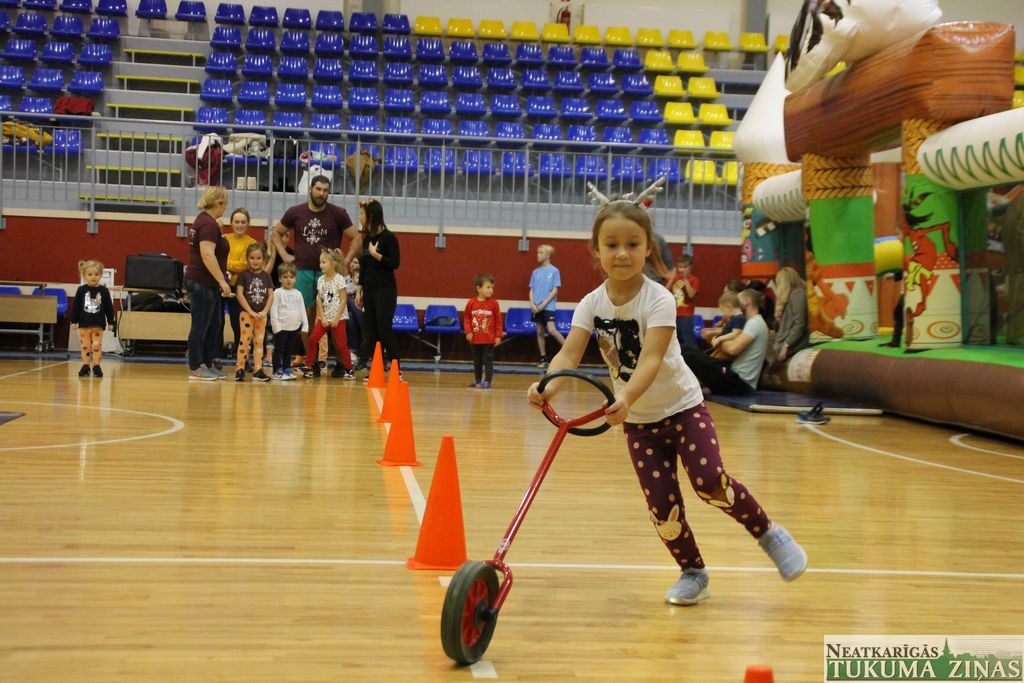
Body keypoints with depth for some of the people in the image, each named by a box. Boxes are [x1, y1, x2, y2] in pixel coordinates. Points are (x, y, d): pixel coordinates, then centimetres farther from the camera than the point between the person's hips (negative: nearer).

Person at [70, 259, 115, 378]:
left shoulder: (104, 291, -2)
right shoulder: (81, 290, -2)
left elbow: (109, 307, 3)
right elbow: (76, 307, 2)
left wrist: (110, 322, 3)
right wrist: (74, 321, -1)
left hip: (98, 324, -1)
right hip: (84, 324, 1)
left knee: (97, 346, 0)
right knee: (85, 346, 5)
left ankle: (96, 366, 5)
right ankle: (85, 366, 10)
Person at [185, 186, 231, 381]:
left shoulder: (202, 220, 15)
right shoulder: (209, 224, -16)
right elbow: (207, 255, -25)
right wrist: (222, 280, -26)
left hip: (207, 284, 10)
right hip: (202, 284, -10)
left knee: (215, 324, 13)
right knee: (201, 326, -4)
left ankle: (207, 364, 18)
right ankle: (195, 369, 1)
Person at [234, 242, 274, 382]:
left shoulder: (266, 276, 7)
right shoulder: (244, 275, -4)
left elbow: (271, 295, 5)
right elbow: (239, 294, -10)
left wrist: (264, 311, -8)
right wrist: (250, 311, -14)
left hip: (262, 314, 4)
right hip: (246, 312, -4)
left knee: (259, 341, 7)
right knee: (244, 340, -7)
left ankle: (258, 370, 10)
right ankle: (240, 369, -4)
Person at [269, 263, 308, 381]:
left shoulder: (297, 294, 12)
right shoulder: (278, 293, -4)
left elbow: (302, 310, 14)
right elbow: (274, 310, -8)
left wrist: (305, 325, 7)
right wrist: (276, 325, -15)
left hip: (294, 327, 5)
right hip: (281, 328, -5)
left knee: (289, 351, 12)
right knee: (279, 350, 0)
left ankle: (287, 370, 18)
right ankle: (277, 371, 4)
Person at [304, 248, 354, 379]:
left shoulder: (339, 279, -9)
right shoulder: (321, 280, 5)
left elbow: (343, 300, -10)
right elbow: (319, 300, 5)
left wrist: (336, 318, -13)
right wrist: (322, 317, -3)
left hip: (338, 317, -5)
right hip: (324, 316, 5)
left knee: (341, 344, -3)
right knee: (313, 339, -4)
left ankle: (349, 369, 6)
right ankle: (310, 367, 4)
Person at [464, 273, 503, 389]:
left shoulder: (494, 303, -7)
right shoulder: (471, 303, -4)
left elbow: (498, 321, -4)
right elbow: (466, 318, 4)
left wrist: (498, 336, -6)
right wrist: (468, 331, -7)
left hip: (489, 339, -3)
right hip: (475, 339, 3)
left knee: (488, 360, -2)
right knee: (477, 361, 15)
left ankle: (487, 381, 4)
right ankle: (477, 380, 26)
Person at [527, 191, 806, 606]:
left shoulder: (659, 300, -20)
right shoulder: (592, 304, -8)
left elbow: (651, 358, -34)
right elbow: (570, 354, -22)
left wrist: (626, 397, -53)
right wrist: (548, 387, -44)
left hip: (682, 405, -3)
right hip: (638, 420, 3)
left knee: (710, 482, -20)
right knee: (661, 504, -4)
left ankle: (769, 535, 6)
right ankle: (692, 573, 20)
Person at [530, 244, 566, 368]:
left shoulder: (554, 271, -4)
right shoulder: (535, 272, 9)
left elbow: (555, 290, -7)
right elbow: (532, 290, 11)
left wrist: (544, 304, -13)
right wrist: (532, 304, -5)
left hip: (548, 306, -5)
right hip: (537, 307, 5)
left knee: (551, 330, -18)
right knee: (540, 332, 6)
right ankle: (543, 359, 12)